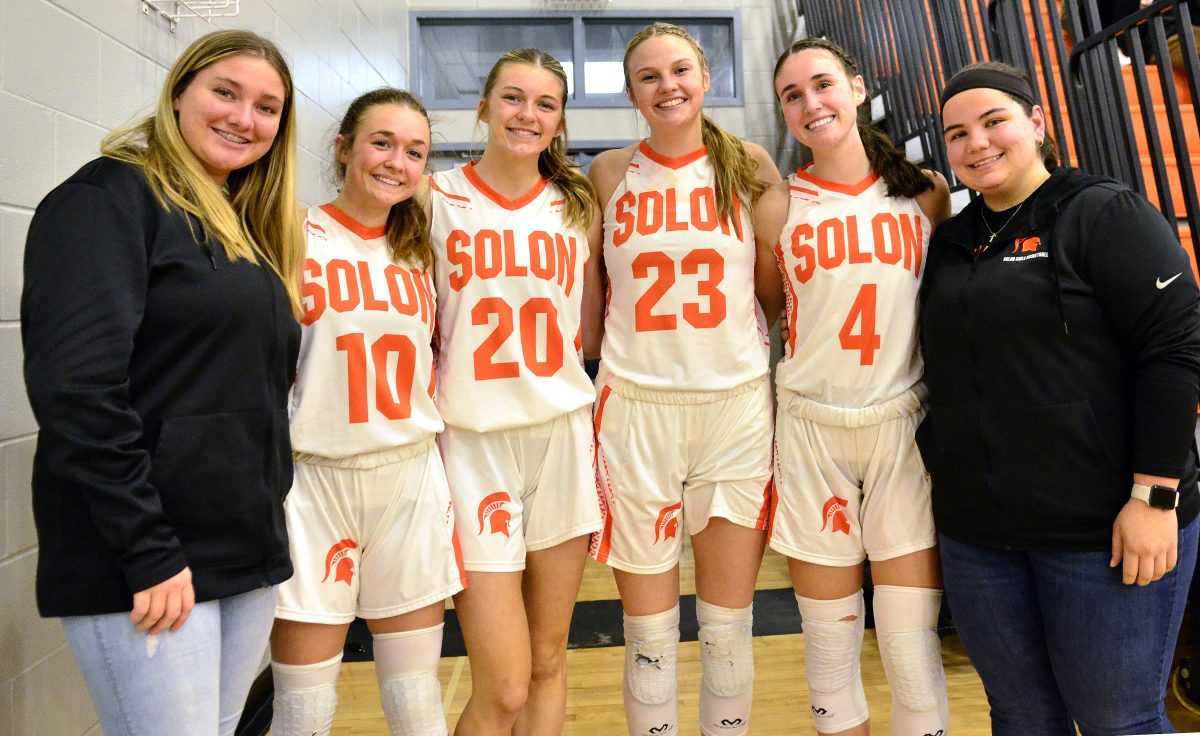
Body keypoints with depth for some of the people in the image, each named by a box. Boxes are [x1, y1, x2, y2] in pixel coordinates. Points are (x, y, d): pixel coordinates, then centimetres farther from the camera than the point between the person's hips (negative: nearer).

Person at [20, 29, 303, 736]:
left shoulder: (248, 228, 16)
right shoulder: (110, 197, -7)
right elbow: (76, 384, -18)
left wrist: (267, 528, 13)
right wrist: (147, 553, -19)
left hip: (249, 549, 8)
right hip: (146, 565, -7)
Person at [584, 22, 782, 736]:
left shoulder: (750, 165, 6)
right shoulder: (610, 174, 6)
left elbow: (780, 295, 9)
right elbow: (590, 299, 10)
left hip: (738, 407, 1)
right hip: (635, 408, 0)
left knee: (728, 629, 12)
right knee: (649, 634, 10)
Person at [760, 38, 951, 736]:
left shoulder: (926, 192, 6)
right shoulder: (779, 206, 1)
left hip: (905, 427, 1)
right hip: (811, 430, 0)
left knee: (915, 649, 3)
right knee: (832, 649, 9)